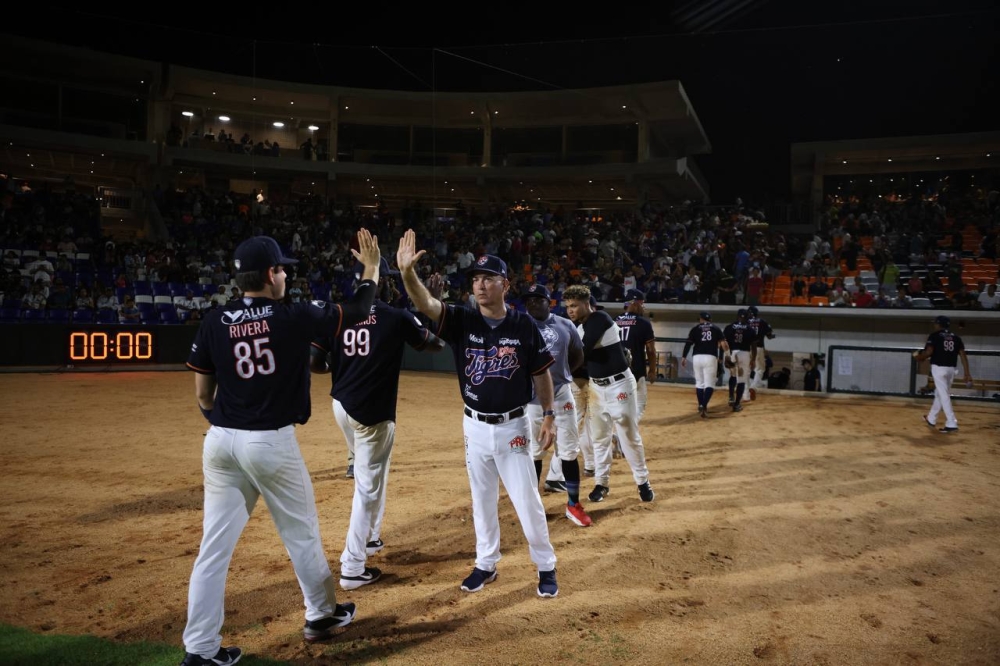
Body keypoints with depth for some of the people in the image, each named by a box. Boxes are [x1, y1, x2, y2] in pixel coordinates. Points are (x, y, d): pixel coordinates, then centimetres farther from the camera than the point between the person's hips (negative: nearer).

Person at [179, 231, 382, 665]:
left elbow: (202, 395, 5)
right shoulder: (295, 318, -9)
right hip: (271, 442, -3)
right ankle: (322, 614, 34)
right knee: (301, 533, 16)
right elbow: (358, 312, 3)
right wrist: (371, 266, 17)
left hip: (221, 442, 4)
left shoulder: (213, 323, 1)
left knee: (215, 546, 9)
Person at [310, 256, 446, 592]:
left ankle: (369, 537, 40)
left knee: (368, 473, 27)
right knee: (368, 486, 1)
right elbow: (436, 345, 5)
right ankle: (352, 567, 5)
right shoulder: (398, 318, -10)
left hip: (342, 405, 6)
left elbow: (314, 363, 0)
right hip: (373, 412, -6)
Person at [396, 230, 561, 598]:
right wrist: (408, 272, -43)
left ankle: (546, 566, 23)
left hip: (512, 426, -2)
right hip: (475, 427, 3)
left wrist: (549, 417, -3)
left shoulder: (524, 327, -9)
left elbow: (541, 374, 0)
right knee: (482, 499, 16)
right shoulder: (461, 320, -7)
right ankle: (486, 564, 32)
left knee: (527, 500, 4)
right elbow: (425, 304, -24)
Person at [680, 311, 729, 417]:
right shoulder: (716, 328, 10)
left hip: (697, 357, 2)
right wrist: (725, 349, 20)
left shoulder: (695, 329, 10)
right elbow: (723, 343, 0)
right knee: (709, 383, -2)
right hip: (710, 357, -2)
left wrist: (683, 357, 5)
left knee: (699, 382, 16)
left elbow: (688, 344, 1)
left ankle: (701, 406, 23)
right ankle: (704, 406, -20)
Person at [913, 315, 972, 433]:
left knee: (944, 396, -6)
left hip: (939, 368, -6)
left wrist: (918, 357, 6)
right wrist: (967, 374, 2)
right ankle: (931, 419, 32)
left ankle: (952, 424, -13)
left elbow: (928, 352, -15)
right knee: (940, 394, 19)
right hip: (951, 369, 6)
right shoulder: (956, 338, 11)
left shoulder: (934, 336, -4)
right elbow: (963, 355, 4)